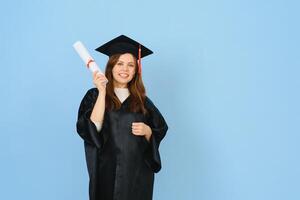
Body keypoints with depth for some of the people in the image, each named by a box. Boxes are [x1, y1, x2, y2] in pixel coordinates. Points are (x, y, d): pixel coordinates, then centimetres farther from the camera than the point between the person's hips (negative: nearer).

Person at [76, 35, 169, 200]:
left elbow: (157, 135, 8)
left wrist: (147, 130, -13)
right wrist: (102, 92, -20)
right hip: (107, 173, -2)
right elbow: (92, 129, -16)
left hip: (138, 174, 2)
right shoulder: (94, 95, -1)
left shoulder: (142, 101, 6)